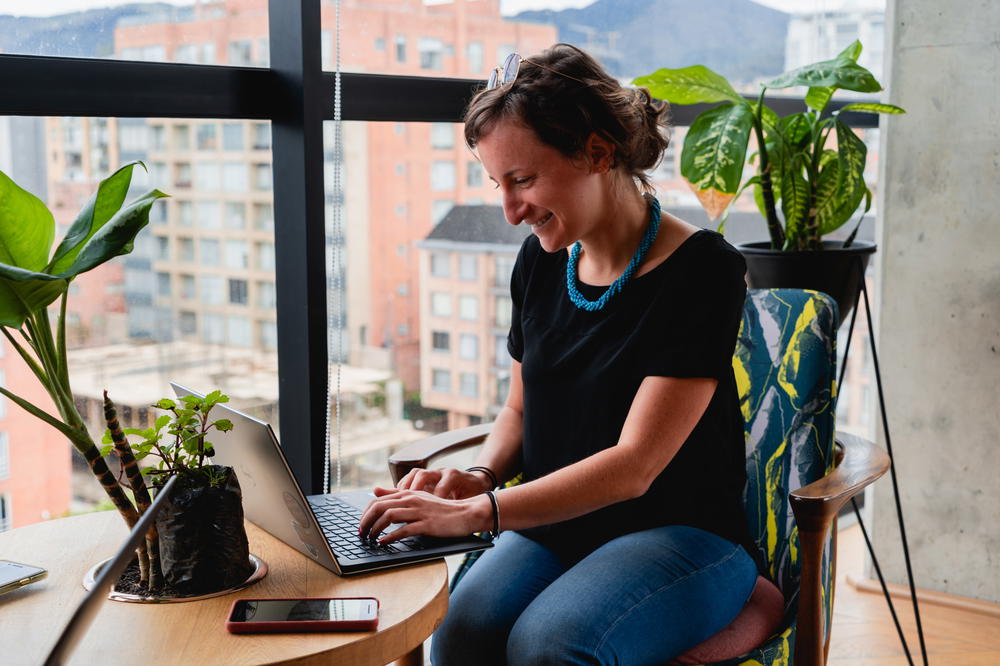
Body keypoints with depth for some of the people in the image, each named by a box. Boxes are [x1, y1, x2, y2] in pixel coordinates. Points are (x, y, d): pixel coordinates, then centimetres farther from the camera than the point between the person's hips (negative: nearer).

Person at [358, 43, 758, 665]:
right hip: (556, 526, 5)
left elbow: (633, 466, -20)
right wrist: (483, 475, -3)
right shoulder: (542, 261, 5)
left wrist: (475, 513, -27)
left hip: (682, 535, -4)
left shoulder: (701, 270, -15)